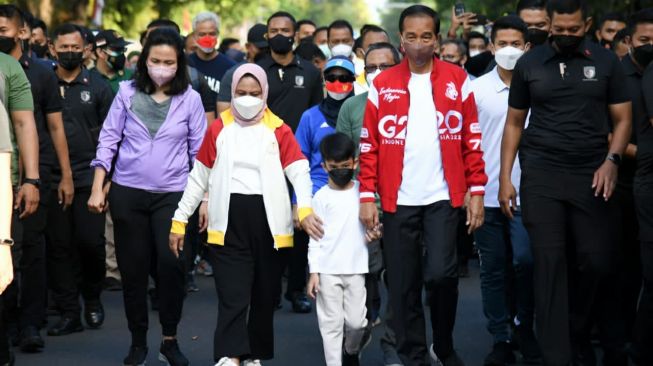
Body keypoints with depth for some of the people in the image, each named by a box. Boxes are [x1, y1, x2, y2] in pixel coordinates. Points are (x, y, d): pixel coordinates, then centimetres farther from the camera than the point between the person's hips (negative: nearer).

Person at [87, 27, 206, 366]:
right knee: (133, 268, 6)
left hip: (172, 194, -1)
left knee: (170, 263, -16)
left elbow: (200, 151, 3)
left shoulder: (190, 99, -1)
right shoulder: (127, 93, 0)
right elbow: (108, 140, 4)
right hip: (127, 192, 1)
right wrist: (97, 189, 0)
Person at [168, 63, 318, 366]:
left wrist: (305, 208, -26)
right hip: (229, 223, 0)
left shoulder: (278, 130, 4)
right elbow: (198, 178, 12)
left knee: (264, 294, 10)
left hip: (267, 222, 1)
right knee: (232, 296, -9)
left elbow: (299, 171, -8)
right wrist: (180, 219, 9)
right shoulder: (218, 129, 7)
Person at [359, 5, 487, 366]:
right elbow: (370, 144, 4)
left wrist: (476, 191, -1)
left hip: (443, 197, -1)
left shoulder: (457, 80, 3)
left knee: (441, 273, -10)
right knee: (403, 283, 5)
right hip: (398, 200, 1)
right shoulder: (382, 84, 3)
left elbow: (472, 140, 4)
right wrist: (367, 195, -2)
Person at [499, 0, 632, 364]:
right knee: (549, 264, -3)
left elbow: (622, 118, 6)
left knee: (598, 262, -2)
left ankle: (578, 333, 23)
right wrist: (505, 177, 4)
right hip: (541, 175, 0)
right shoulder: (529, 64, 5)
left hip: (592, 175, 0)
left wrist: (612, 160, -11)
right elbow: (515, 123, 10)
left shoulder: (606, 61, 3)